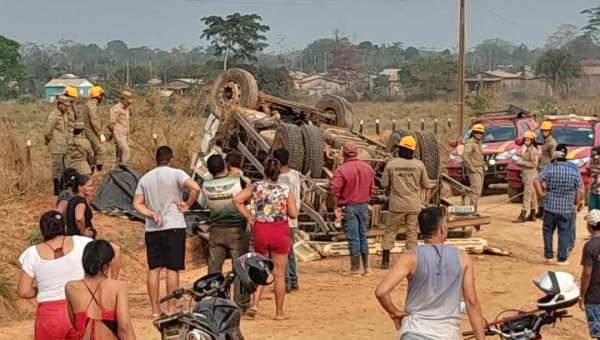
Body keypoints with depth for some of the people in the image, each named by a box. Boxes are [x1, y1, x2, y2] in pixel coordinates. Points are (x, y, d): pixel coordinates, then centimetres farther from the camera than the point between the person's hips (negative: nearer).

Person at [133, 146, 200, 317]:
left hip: (152, 229, 4)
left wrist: (152, 214, -3)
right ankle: (171, 309, 0)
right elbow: (195, 188, -19)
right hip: (173, 227, -4)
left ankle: (156, 309, 9)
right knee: (172, 269, 0)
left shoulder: (145, 178, 12)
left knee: (154, 268, 7)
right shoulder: (176, 174, -4)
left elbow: (137, 204, 6)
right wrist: (187, 205, -6)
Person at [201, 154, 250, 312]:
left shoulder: (206, 186, -6)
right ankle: (241, 303, 6)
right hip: (236, 230, -2)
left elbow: (204, 206, 7)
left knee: (214, 268, 11)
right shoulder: (237, 181, -15)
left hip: (216, 230, 3)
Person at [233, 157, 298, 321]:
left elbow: (237, 199, -11)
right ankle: (279, 312, 15)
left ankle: (254, 305, 1)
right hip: (280, 231, -1)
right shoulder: (285, 189, -6)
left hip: (260, 230, 2)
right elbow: (293, 214, -8)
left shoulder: (256, 187, -2)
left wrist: (248, 217, -3)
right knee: (279, 273, 8)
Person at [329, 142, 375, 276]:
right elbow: (372, 189, 7)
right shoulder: (367, 168, 3)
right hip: (363, 205, 5)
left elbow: (334, 190, -23)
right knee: (363, 235, 16)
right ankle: (367, 267, 18)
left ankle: (355, 268, 9)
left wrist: (335, 208, -13)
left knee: (353, 238, 2)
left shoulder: (341, 170, -16)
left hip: (348, 207, -5)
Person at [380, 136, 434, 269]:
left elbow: (384, 184, -3)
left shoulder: (391, 164, -8)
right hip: (413, 205, 1)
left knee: (390, 231, 10)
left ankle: (385, 260, 9)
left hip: (397, 204, 0)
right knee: (412, 232, 10)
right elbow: (426, 185, 0)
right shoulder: (419, 165, -6)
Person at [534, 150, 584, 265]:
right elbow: (579, 191, -3)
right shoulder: (574, 171, -1)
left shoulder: (549, 168, -2)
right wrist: (576, 203, 9)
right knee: (564, 234, 7)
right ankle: (562, 259, 8)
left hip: (550, 207, 0)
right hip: (566, 209, 0)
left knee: (548, 231, 16)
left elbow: (536, 181, -10)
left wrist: (541, 194, 1)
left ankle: (548, 255, 20)